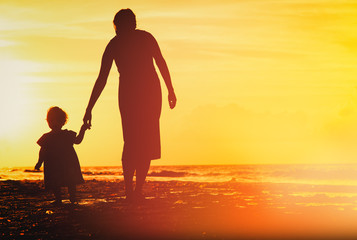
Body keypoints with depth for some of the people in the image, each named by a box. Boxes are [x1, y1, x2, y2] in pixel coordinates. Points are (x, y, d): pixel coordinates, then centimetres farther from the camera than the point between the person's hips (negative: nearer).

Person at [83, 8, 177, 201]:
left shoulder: (113, 44, 11)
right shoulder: (146, 37, 12)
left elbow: (101, 80, 7)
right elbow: (161, 63, 3)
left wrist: (89, 109, 8)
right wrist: (171, 90, 7)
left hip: (128, 93, 0)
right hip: (151, 91, 0)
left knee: (131, 142, 10)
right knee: (147, 141, 8)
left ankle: (129, 189, -3)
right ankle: (138, 189, -2)